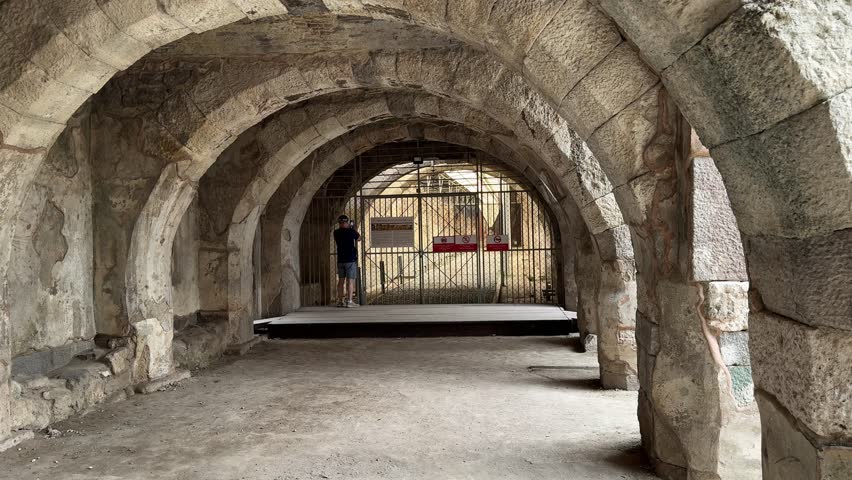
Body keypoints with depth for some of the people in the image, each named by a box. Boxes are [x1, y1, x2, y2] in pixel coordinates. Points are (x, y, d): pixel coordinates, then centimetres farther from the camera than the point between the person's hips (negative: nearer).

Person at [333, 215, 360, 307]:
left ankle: (340, 301, 14)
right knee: (350, 280, -4)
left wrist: (348, 228, 28)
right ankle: (349, 301, -7)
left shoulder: (336, 233, 3)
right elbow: (359, 238, 8)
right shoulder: (351, 232, -10)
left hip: (340, 260, 5)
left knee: (341, 280, 10)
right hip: (351, 259, -5)